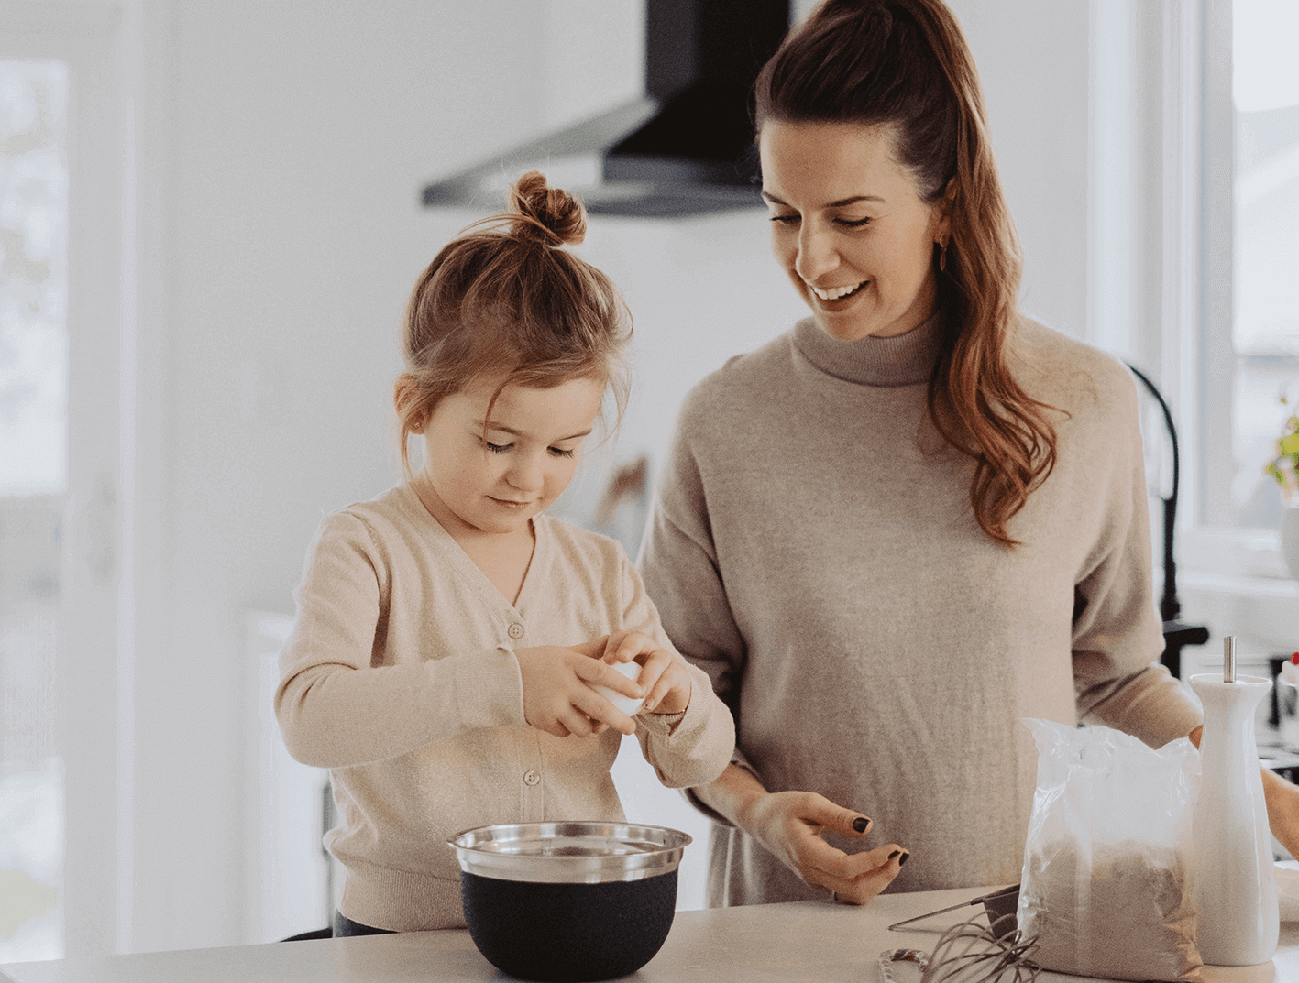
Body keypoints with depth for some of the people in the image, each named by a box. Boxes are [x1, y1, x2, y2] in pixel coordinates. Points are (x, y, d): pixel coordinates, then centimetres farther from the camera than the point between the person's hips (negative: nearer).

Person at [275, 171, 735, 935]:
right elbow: (310, 716, -20)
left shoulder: (601, 571, 8)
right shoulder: (365, 549, -3)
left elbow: (700, 764, 12)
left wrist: (675, 695, -10)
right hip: (405, 935, -6)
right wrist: (500, 682, -29)